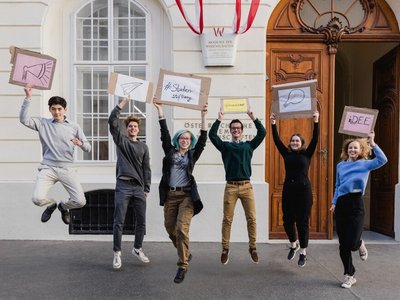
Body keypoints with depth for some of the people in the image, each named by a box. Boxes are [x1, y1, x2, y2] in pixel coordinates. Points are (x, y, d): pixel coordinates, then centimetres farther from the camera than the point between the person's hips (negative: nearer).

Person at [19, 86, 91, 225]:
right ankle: (51, 204, 19)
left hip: (66, 168, 0)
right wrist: (28, 98, -14)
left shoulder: (74, 126, 8)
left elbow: (88, 148, 6)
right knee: (37, 199, -21)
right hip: (47, 168, 0)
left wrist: (80, 143, -17)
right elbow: (24, 119, -8)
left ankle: (63, 206, 27)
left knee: (80, 201, -12)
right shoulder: (43, 123, 8)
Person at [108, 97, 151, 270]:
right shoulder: (121, 140, 6)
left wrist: (147, 189, 5)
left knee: (141, 221, 7)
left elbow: (146, 169, 10)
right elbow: (112, 122, -9)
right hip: (123, 186, -3)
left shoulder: (143, 147, 12)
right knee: (119, 222, -2)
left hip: (139, 187, 3)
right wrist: (121, 104, -11)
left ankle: (137, 249, 25)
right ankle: (117, 253, 10)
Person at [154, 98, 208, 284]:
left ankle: (183, 266, -3)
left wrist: (203, 115, -6)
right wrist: (159, 110, -2)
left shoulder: (192, 155, 8)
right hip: (170, 195, 3)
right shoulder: (170, 151, 9)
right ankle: (185, 253, 34)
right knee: (170, 228, 8)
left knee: (182, 229, -13)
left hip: (186, 195, -2)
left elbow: (203, 139, -1)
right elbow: (164, 133, 3)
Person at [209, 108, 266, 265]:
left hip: (247, 186, 1)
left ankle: (252, 248, 15)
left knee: (251, 218, 1)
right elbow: (212, 135, -4)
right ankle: (225, 249, 12)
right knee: (227, 219, 2)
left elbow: (262, 132, 5)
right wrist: (219, 119, -5)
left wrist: (253, 117, 1)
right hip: (231, 187, -1)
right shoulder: (225, 146, 10)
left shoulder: (249, 145, 13)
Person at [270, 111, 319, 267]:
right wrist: (273, 124, -6)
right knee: (287, 221, 7)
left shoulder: (307, 154, 3)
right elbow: (276, 140, 1)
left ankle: (303, 253, 17)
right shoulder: (286, 154, 8)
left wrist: (316, 122, -15)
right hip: (288, 190, 3)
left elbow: (315, 139, -7)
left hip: (304, 190, -2)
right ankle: (293, 245, 34)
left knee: (302, 222, 3)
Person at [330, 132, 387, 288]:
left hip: (356, 203, -4)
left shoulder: (365, 164, 3)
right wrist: (334, 202, 12)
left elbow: (383, 160, -16)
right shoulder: (340, 165, 14)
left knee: (352, 244, -11)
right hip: (341, 204, 4)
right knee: (343, 244, 5)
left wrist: (372, 143, -22)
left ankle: (360, 245, 28)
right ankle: (349, 275, 21)